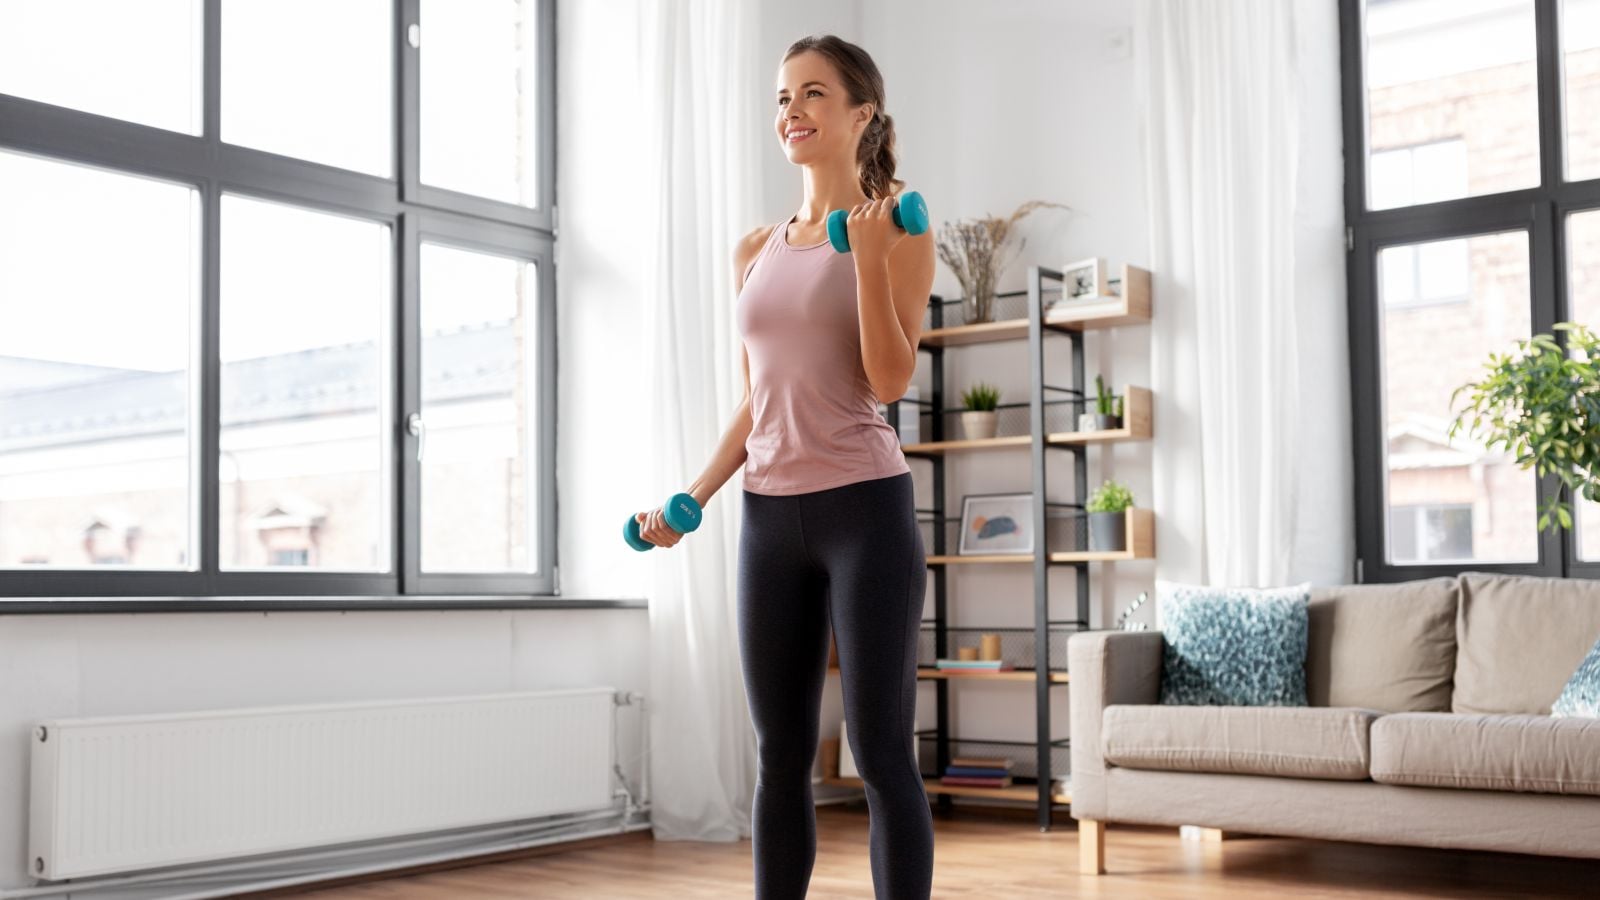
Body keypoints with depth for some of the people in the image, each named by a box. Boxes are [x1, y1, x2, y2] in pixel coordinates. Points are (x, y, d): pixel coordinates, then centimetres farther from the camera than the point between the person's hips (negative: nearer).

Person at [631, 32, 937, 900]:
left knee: (880, 754, -2)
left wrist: (868, 254, -17)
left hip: (866, 508, -5)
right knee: (780, 757, 10)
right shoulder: (755, 251, 14)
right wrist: (693, 496, 7)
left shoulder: (897, 229, -1)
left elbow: (891, 381, -11)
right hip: (771, 516, 6)